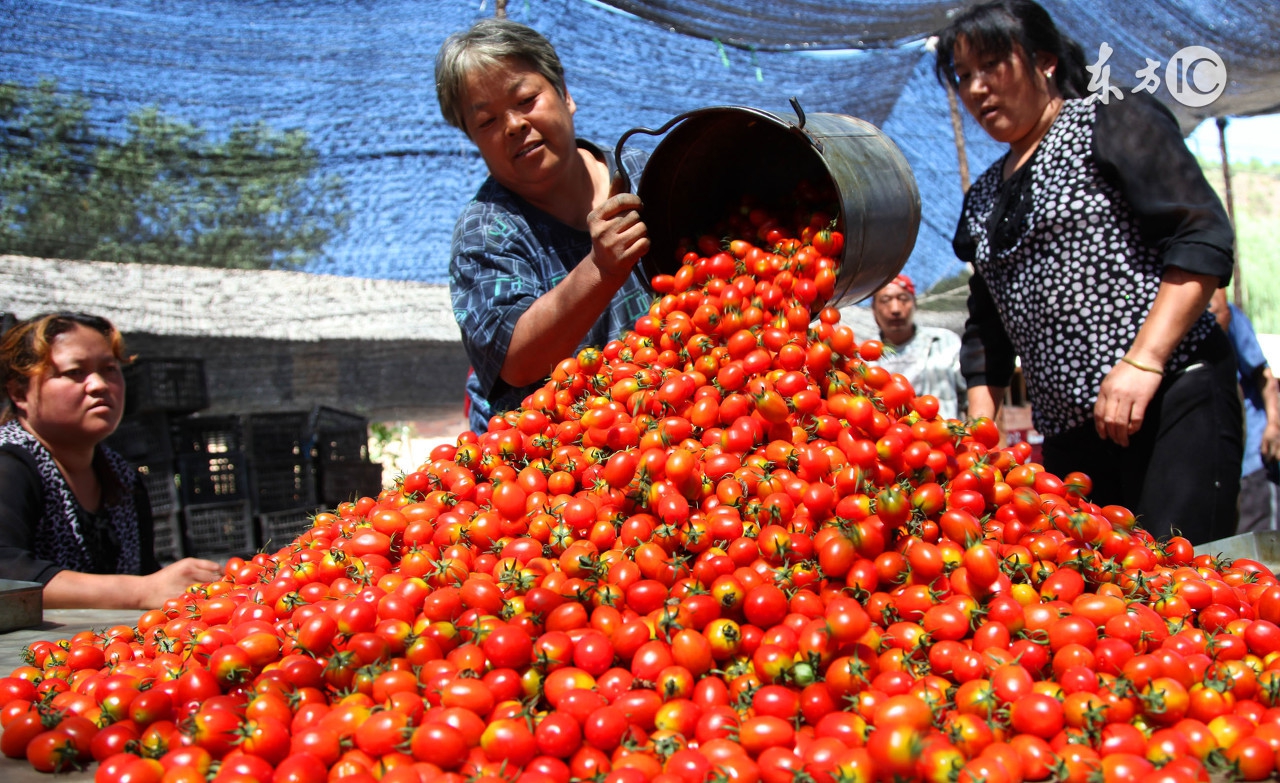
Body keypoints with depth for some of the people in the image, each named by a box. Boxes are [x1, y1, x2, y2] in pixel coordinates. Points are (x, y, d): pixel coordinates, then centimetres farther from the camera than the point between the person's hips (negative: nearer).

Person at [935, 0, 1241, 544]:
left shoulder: (1114, 126, 2)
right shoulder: (984, 200, 21)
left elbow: (1204, 239, -10)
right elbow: (986, 331, 24)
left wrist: (1143, 361, -18)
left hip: (1172, 398, -6)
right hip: (1068, 433, 6)